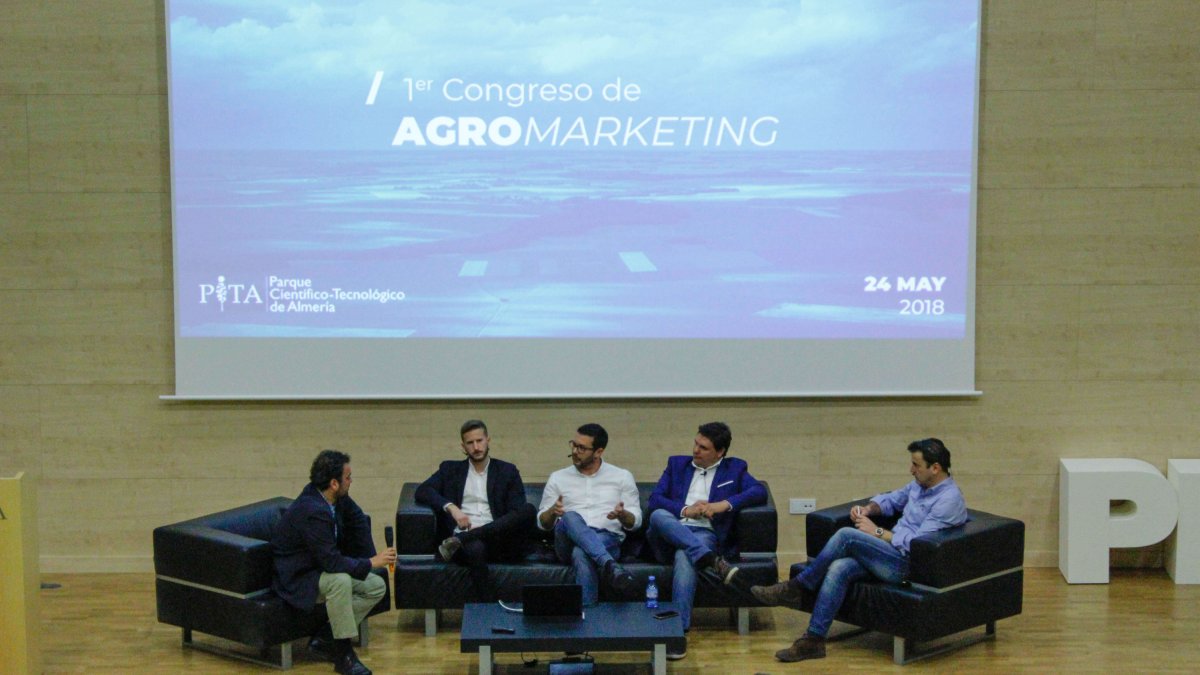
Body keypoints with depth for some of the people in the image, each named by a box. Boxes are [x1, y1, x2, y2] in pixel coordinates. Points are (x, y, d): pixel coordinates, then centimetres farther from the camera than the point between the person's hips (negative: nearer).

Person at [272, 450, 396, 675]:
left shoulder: (336, 497, -5)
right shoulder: (312, 511, -32)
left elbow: (357, 519, 15)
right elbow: (331, 561, -33)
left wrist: (370, 558, 9)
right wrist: (371, 563, -24)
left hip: (320, 568, 9)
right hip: (296, 579, -9)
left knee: (377, 587, -1)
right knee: (340, 581, -36)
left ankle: (325, 638, 4)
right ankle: (343, 654, -23)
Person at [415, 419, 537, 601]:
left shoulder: (507, 471, 19)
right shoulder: (450, 469, 22)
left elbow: (517, 513, 7)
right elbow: (422, 491, 7)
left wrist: (481, 530, -9)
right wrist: (451, 507, -11)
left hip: (498, 539, 1)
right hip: (467, 538, -1)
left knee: (529, 509, -30)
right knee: (476, 548, -40)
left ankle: (461, 539, -31)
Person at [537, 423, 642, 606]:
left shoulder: (622, 477, 14)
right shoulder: (558, 478, 17)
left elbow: (635, 521, 10)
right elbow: (542, 522, 14)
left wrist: (622, 515, -15)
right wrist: (553, 512, -11)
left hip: (608, 540, -1)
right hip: (568, 542, 1)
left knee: (581, 554, -39)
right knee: (571, 518, -37)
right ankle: (611, 567, -55)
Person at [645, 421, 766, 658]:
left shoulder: (734, 468, 18)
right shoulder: (676, 463, 23)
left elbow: (760, 492, 1)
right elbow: (654, 500, 11)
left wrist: (725, 504, -11)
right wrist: (685, 510, -6)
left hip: (705, 534, -2)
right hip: (670, 534, 3)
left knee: (684, 556, -38)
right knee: (658, 515, -33)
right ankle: (710, 561, -42)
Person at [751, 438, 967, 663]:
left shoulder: (949, 499, -14)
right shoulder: (920, 485, 15)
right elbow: (891, 499, 30)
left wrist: (877, 531, -13)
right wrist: (868, 508, 7)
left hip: (907, 567, -8)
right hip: (892, 554, 8)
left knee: (847, 535, -23)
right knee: (839, 568, -19)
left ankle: (795, 588, -10)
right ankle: (813, 640, -20)